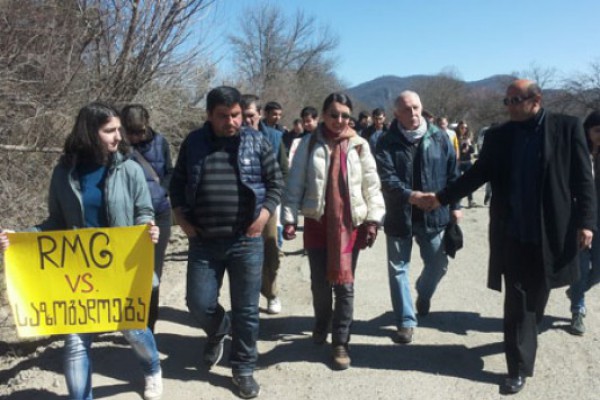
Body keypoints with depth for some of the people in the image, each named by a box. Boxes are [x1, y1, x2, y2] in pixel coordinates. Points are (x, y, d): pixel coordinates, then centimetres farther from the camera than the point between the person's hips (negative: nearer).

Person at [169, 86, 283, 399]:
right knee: (199, 303, 5)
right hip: (203, 242, 1)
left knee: (246, 310, 6)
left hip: (246, 241, -1)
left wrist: (263, 217, -8)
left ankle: (243, 369, 25)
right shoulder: (193, 143, 2)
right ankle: (217, 332, 39)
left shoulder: (256, 141, -1)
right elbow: (177, 184, 11)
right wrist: (182, 219, 1)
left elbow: (275, 183, 4)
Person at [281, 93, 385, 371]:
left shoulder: (359, 145, 1)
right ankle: (321, 325, 39)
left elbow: (371, 185, 2)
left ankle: (340, 342, 14)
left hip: (350, 224, 0)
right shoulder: (309, 144, -1)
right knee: (320, 282, 13)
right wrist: (289, 218, -7)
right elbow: (295, 184, -1)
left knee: (345, 285, 2)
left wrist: (373, 220, -3)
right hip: (317, 223, 0)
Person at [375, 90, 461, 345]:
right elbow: (387, 178, -17)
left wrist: (455, 205, 4)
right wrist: (409, 195, -33)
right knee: (398, 269, 5)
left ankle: (423, 293, 45)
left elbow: (452, 173, 6)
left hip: (433, 214, 2)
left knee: (438, 264, 12)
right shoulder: (387, 143, -6)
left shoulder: (439, 138, 1)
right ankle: (406, 321, 18)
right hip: (399, 216, -1)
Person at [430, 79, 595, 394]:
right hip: (512, 232, 1)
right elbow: (478, 174, 4)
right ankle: (519, 367, 13)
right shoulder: (498, 136, 3)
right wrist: (442, 197, -4)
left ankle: (526, 337, 44)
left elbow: (583, 178, -3)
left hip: (550, 232, 0)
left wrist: (585, 221, -8)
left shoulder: (567, 127, -2)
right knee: (517, 301, 2)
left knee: (536, 295, 16)